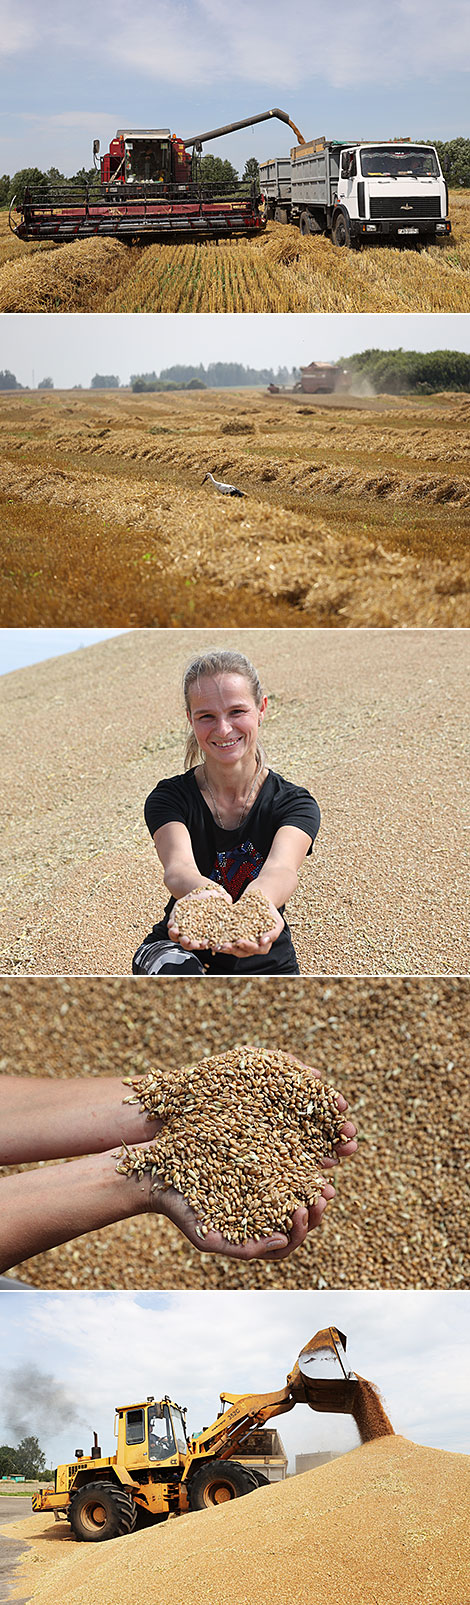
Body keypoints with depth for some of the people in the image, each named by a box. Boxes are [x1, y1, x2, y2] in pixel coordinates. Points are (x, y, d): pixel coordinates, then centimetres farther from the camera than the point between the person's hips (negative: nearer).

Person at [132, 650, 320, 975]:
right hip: (181, 948, -2)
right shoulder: (170, 798, -7)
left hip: (267, 963, 2)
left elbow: (281, 869, -30)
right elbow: (178, 866, -29)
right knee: (176, 969, -34)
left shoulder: (295, 804, -7)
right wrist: (205, 895, -56)